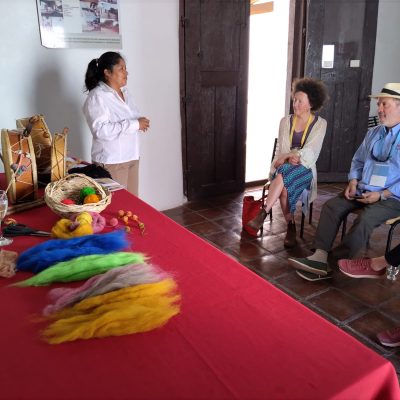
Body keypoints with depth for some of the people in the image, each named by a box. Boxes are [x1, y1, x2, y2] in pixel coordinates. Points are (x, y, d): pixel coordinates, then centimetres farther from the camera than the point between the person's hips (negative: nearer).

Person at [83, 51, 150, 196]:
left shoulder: (124, 92, 11)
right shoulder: (97, 97, -15)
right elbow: (101, 130, -25)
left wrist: (141, 122, -2)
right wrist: (134, 124, -23)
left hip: (131, 157, 8)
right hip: (111, 162, -8)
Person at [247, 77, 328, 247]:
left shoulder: (320, 124, 2)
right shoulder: (285, 121, 9)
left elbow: (309, 152, -8)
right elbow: (281, 149, 4)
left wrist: (287, 156, -18)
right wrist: (291, 157, -17)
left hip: (304, 169, -2)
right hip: (283, 167, 2)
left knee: (284, 172, -37)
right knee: (284, 186, -34)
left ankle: (262, 214, -39)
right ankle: (291, 227, -24)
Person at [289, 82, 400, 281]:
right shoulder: (373, 133, 15)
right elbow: (358, 161, 22)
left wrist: (382, 194, -18)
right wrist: (353, 181, 3)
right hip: (361, 191, 6)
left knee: (365, 218, -33)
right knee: (331, 206, -17)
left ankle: (334, 260, -24)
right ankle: (319, 257, -26)